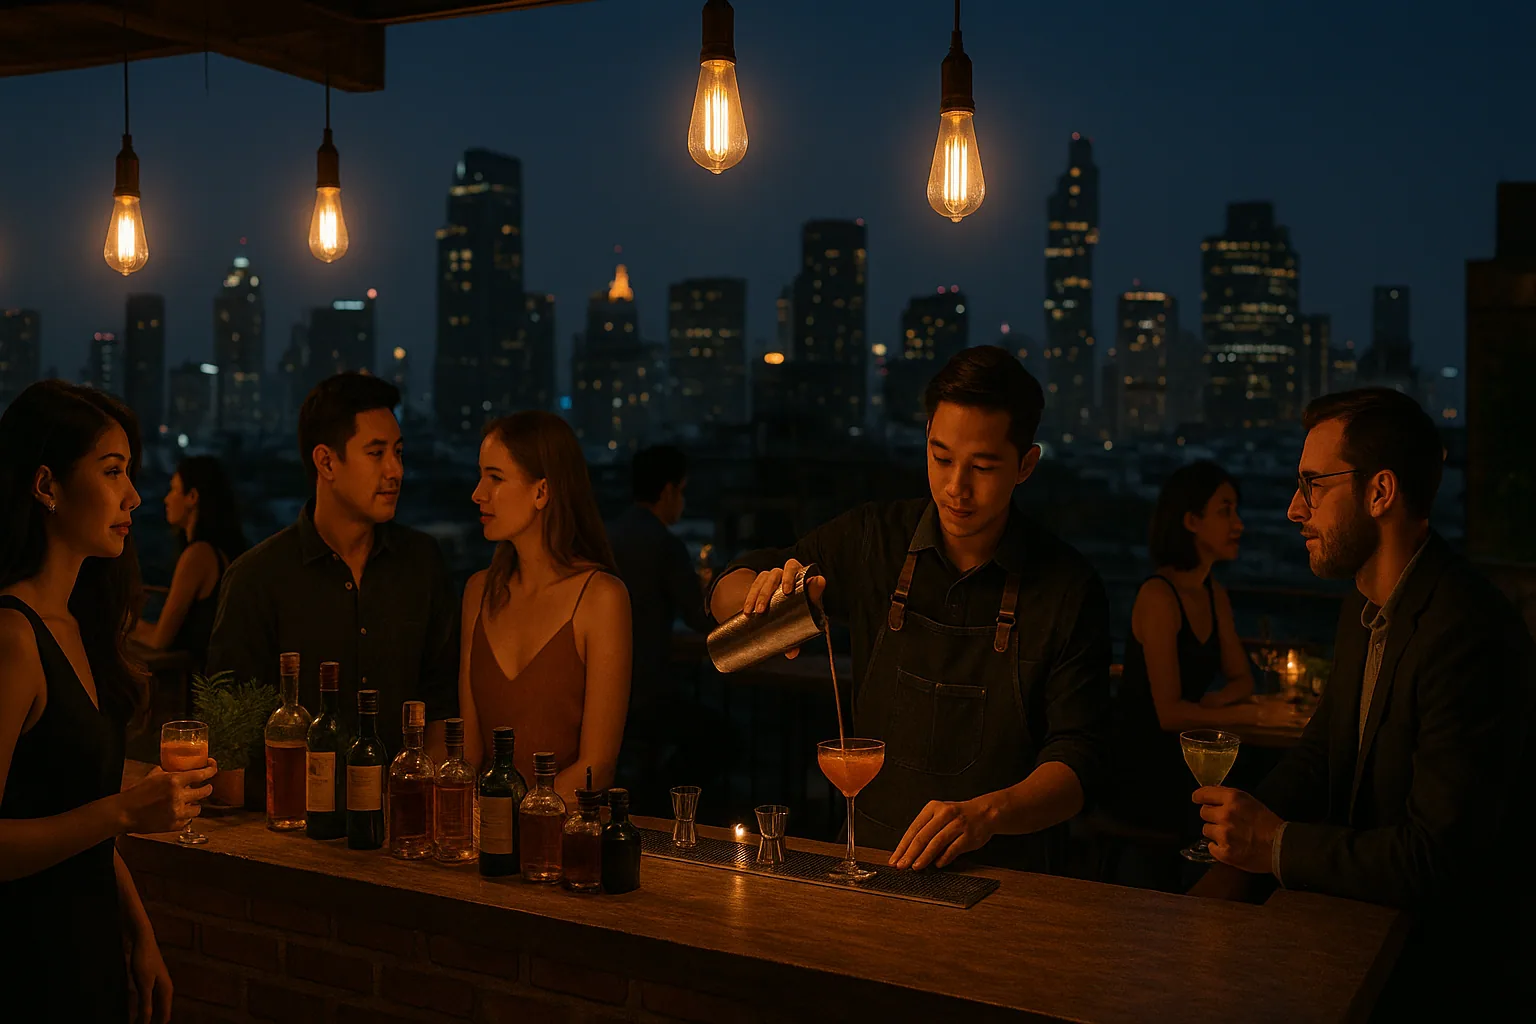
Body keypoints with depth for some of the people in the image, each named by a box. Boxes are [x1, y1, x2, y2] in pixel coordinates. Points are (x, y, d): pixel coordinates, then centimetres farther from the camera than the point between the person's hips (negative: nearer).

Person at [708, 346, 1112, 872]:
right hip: (874, 855, 2)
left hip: (1006, 871, -1)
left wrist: (987, 813, -27)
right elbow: (725, 591, 10)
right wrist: (764, 590, -14)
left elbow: (1076, 757, -7)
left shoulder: (1069, 587, -4)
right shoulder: (874, 538, 3)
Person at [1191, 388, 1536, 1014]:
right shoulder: (1366, 607, 6)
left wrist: (1277, 845, -16)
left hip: (1436, 960, -8)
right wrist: (1234, 855, -4)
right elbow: (1317, 757, 11)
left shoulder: (1470, 639, -25)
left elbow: (1436, 859, -26)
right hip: (1354, 919, 8)